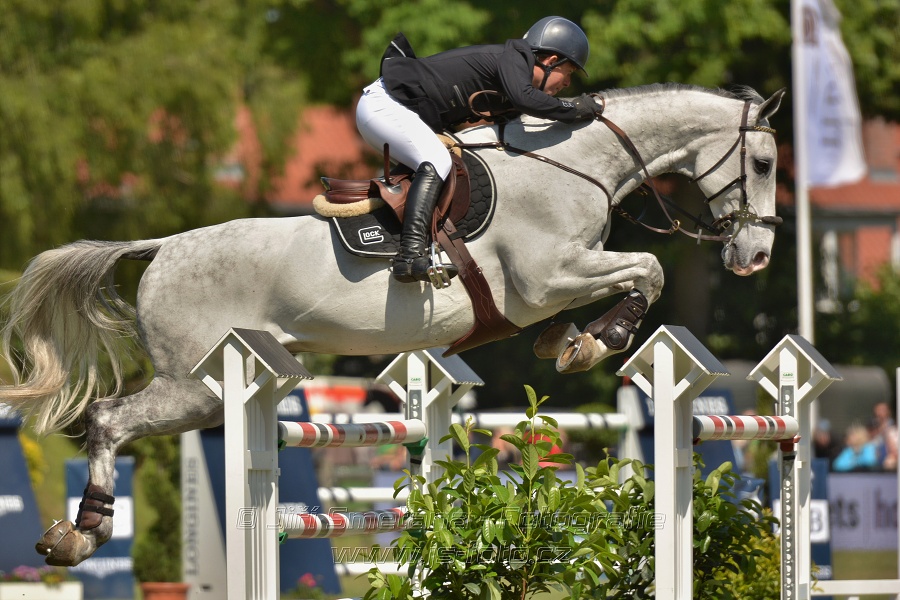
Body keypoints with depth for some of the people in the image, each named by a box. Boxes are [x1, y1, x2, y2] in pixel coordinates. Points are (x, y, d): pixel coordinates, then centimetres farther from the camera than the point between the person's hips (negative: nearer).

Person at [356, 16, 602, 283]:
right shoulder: (514, 57, -14)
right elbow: (523, 98, -34)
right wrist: (573, 110, -24)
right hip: (382, 105, -11)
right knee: (436, 162, -27)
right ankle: (410, 253, -40)